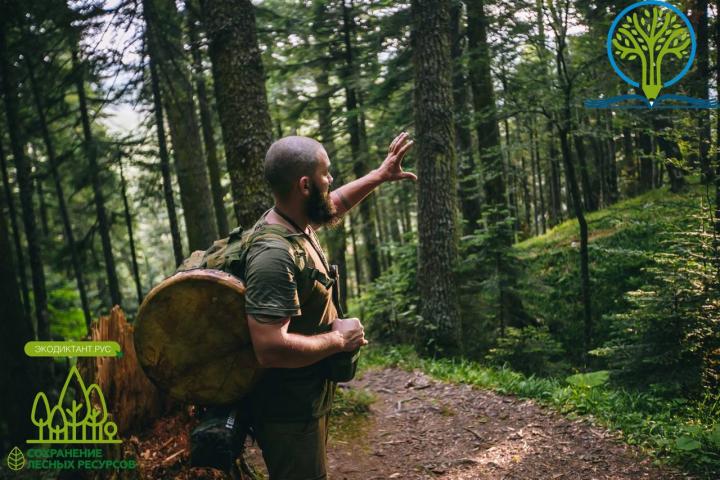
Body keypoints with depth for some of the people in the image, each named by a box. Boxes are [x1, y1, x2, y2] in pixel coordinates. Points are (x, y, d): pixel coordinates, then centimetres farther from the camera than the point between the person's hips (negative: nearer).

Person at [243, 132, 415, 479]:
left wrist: (379, 176, 27)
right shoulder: (275, 254, -31)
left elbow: (332, 206, 24)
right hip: (288, 414, -9)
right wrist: (339, 339, -23)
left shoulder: (296, 222, -1)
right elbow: (270, 348, -37)